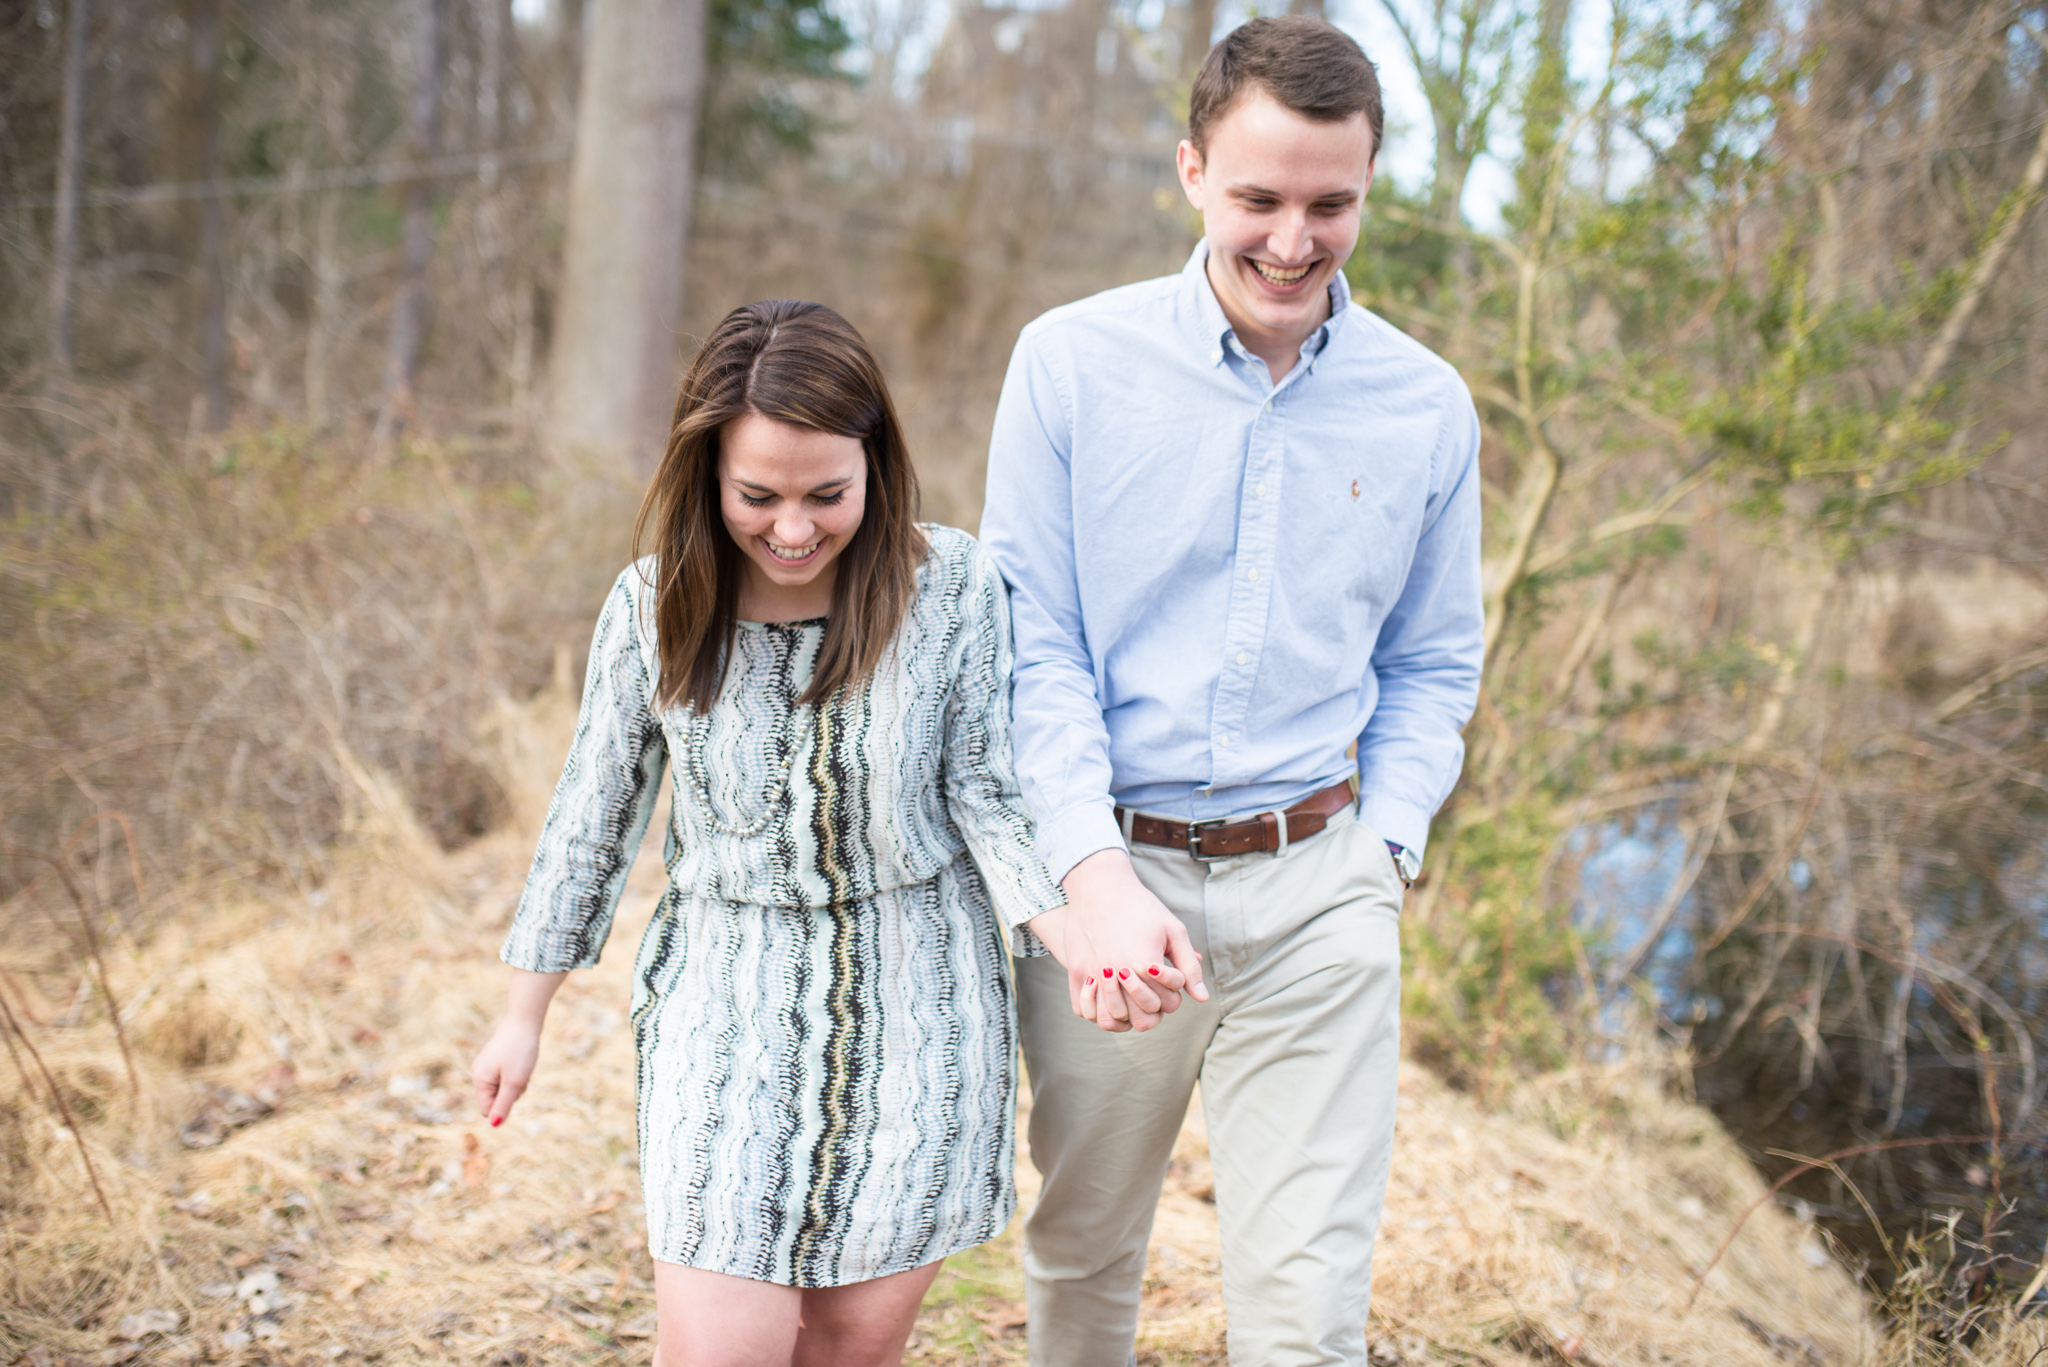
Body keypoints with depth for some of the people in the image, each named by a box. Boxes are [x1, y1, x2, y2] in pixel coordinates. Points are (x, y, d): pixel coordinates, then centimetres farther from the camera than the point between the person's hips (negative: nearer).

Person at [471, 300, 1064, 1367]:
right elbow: (594, 812, 5)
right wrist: (524, 1015, 12)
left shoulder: (952, 586, -10)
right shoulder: (653, 607, -6)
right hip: (727, 1004, 0)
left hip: (916, 1008, 0)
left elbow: (986, 791, -5)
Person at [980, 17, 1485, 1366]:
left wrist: (1385, 852, -2)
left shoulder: (1428, 407, 3)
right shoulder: (1072, 363, -4)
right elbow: (1032, 644, -5)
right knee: (1083, 1255, 18)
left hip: (1318, 891, 1)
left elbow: (1433, 667, 12)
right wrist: (1094, 873, -16)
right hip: (1111, 872, 0)